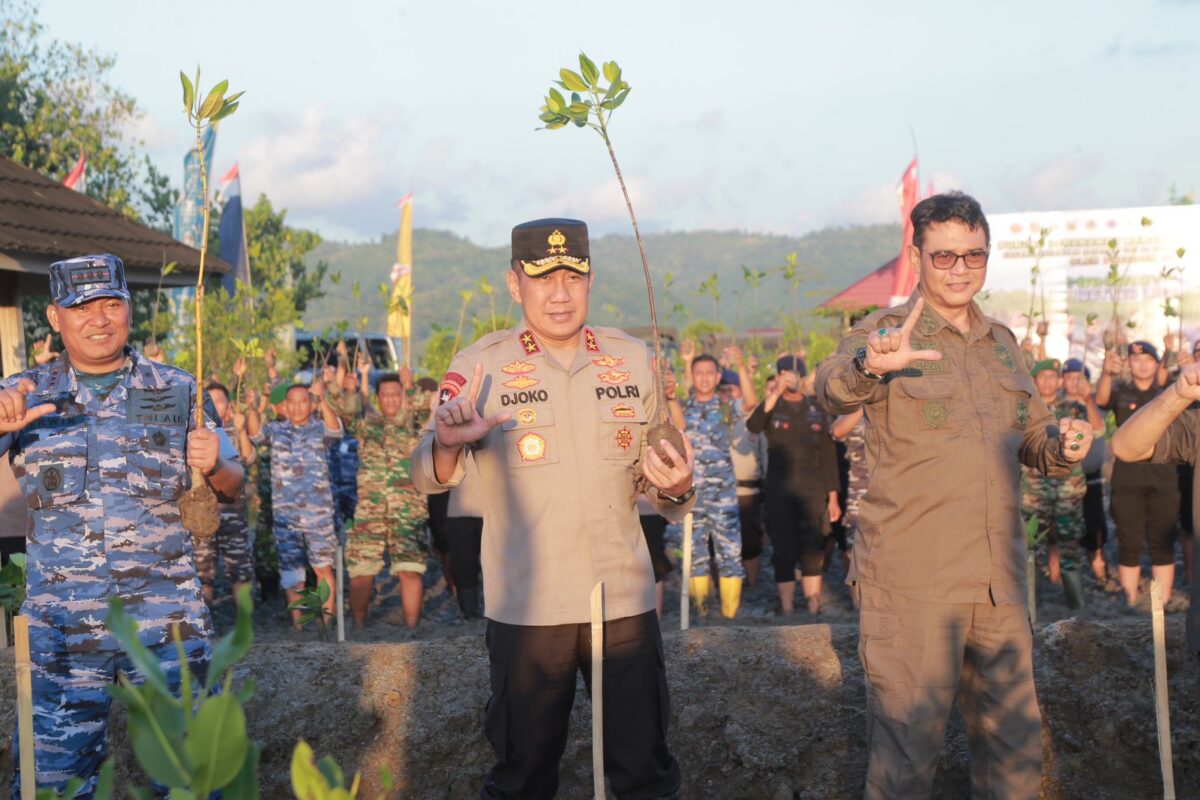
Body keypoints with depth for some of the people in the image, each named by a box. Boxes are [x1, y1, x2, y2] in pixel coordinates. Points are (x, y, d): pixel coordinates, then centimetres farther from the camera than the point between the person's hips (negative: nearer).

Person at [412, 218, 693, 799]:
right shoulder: (482, 365, -5)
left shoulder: (632, 358, 4)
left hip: (626, 598, 3)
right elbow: (427, 478, -11)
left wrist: (675, 489, -9)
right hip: (526, 605, -2)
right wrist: (448, 445, -34)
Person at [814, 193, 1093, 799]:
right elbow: (832, 389, -24)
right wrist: (869, 365, -47)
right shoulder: (885, 334, -4)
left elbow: (1031, 434, 24)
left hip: (998, 583, 6)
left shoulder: (1003, 343, 16)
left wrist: (1063, 446, 1)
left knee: (1015, 751, 13)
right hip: (911, 582, -6)